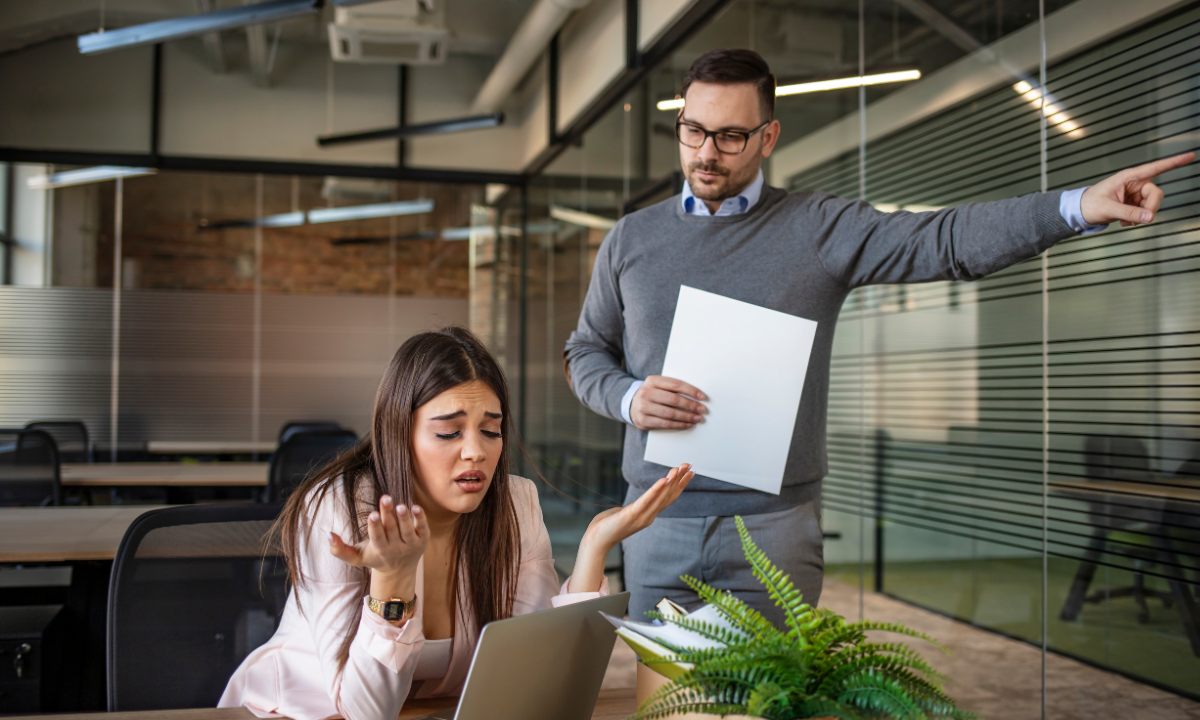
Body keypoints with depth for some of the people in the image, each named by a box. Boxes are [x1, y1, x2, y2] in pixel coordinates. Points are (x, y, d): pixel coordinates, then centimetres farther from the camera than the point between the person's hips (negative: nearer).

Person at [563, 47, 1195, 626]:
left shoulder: (818, 229, 1)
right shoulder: (631, 239, 9)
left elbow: (944, 240, -10)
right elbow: (585, 351, 15)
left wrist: (1077, 206, -23)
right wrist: (627, 398, -7)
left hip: (772, 528, -2)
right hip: (658, 522, 2)